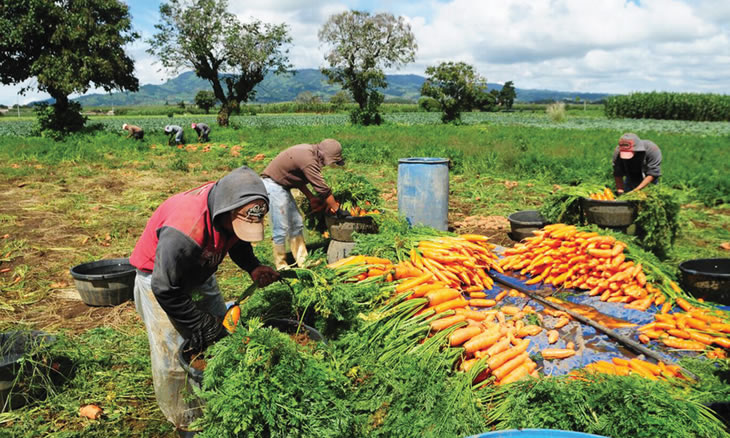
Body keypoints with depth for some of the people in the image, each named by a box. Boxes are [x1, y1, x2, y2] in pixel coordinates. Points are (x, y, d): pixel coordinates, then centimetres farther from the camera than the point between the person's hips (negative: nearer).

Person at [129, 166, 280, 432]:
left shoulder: (233, 212, -22)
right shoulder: (184, 232, -44)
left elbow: (237, 242, 2)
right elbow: (166, 290, -32)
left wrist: (253, 267, -18)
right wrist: (199, 323, -22)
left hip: (199, 274, 7)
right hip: (160, 278, -7)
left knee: (223, 333, 11)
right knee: (174, 354, -6)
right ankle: (184, 422, 15)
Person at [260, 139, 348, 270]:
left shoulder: (309, 152, 4)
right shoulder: (308, 160, -25)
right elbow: (323, 189, -21)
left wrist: (311, 198, 8)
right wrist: (337, 210, -12)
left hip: (281, 186, 10)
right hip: (273, 185, -10)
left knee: (296, 224, 12)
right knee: (281, 228, -6)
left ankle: (302, 261, 18)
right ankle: (281, 267, 6)